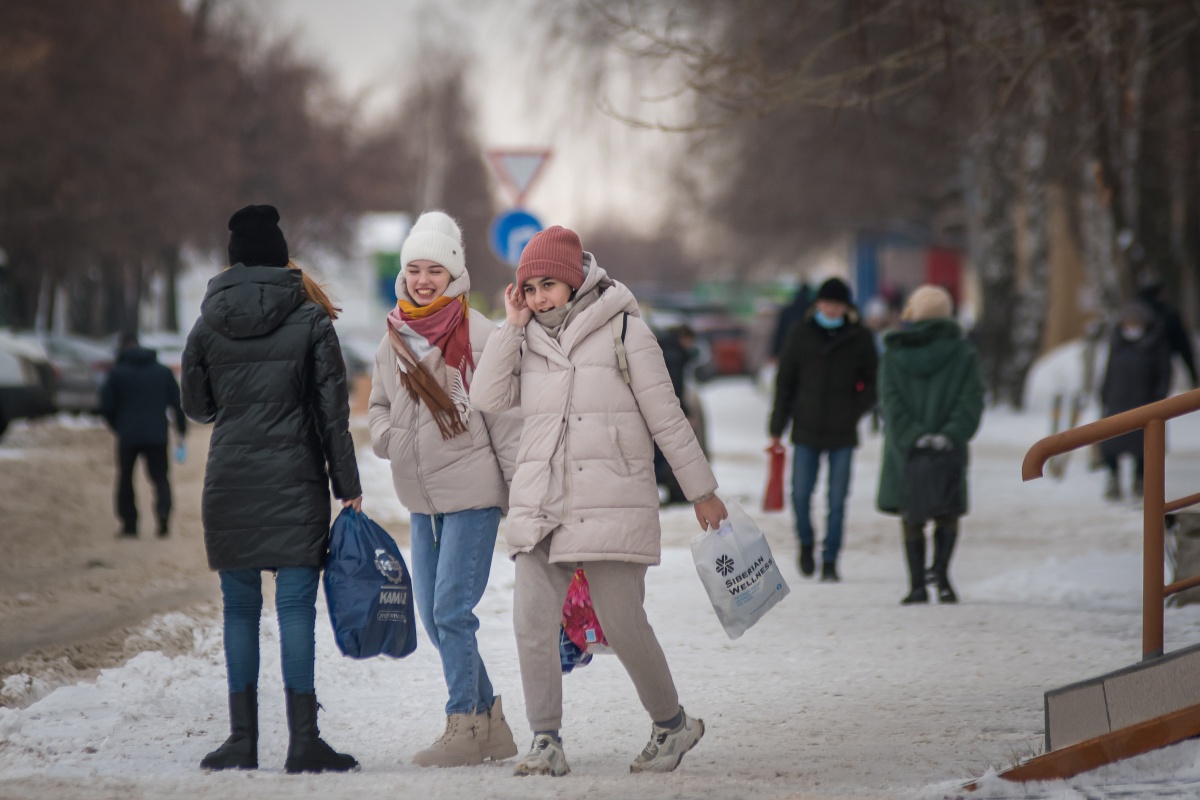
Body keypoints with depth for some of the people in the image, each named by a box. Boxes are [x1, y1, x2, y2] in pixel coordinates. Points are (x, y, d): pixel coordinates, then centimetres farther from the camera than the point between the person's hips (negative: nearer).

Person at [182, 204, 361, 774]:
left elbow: (195, 406, 13)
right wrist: (348, 486, 2)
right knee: (296, 605, -2)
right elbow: (333, 411, -3)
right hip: (295, 482, -2)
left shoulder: (208, 325, 2)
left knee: (240, 607, 8)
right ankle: (303, 741, -5)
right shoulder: (310, 321, -3)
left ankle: (243, 739, 7)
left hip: (229, 481, 2)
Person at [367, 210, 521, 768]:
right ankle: (490, 720, 20)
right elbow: (379, 404, 22)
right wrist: (388, 436, 0)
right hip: (420, 497, 7)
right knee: (433, 616, 10)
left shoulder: (478, 335, -9)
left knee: (452, 610, -12)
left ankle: (465, 726, -3)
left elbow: (505, 418, -8)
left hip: (472, 492, -7)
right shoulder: (395, 338, 9)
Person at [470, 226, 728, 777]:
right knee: (532, 620, -8)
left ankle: (672, 725, 18)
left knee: (623, 624, -3)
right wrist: (512, 326, -3)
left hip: (611, 502, -4)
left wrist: (702, 490, 4)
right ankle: (546, 742, -2)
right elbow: (488, 397, -1)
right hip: (539, 505, 4)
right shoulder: (528, 339, 12)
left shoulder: (622, 330, 0)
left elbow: (666, 417, 2)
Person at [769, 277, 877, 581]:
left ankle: (830, 560, 8)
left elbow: (873, 382, 12)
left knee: (837, 499, 0)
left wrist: (855, 410, -3)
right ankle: (806, 543, 23)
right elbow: (784, 381, 7)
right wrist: (777, 428, 4)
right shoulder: (801, 334, 3)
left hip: (842, 431, 0)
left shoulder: (859, 338, 3)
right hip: (807, 430, 0)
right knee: (801, 493, -3)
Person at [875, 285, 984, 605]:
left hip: (904, 450, 0)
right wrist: (951, 435, -14)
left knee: (911, 518, 11)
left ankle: (917, 584, 5)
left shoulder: (892, 356, 3)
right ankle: (941, 572, -10)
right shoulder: (963, 354, 0)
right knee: (948, 516, 12)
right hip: (949, 450, 0)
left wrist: (913, 436, -13)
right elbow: (971, 401, -9)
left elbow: (891, 403, -8)